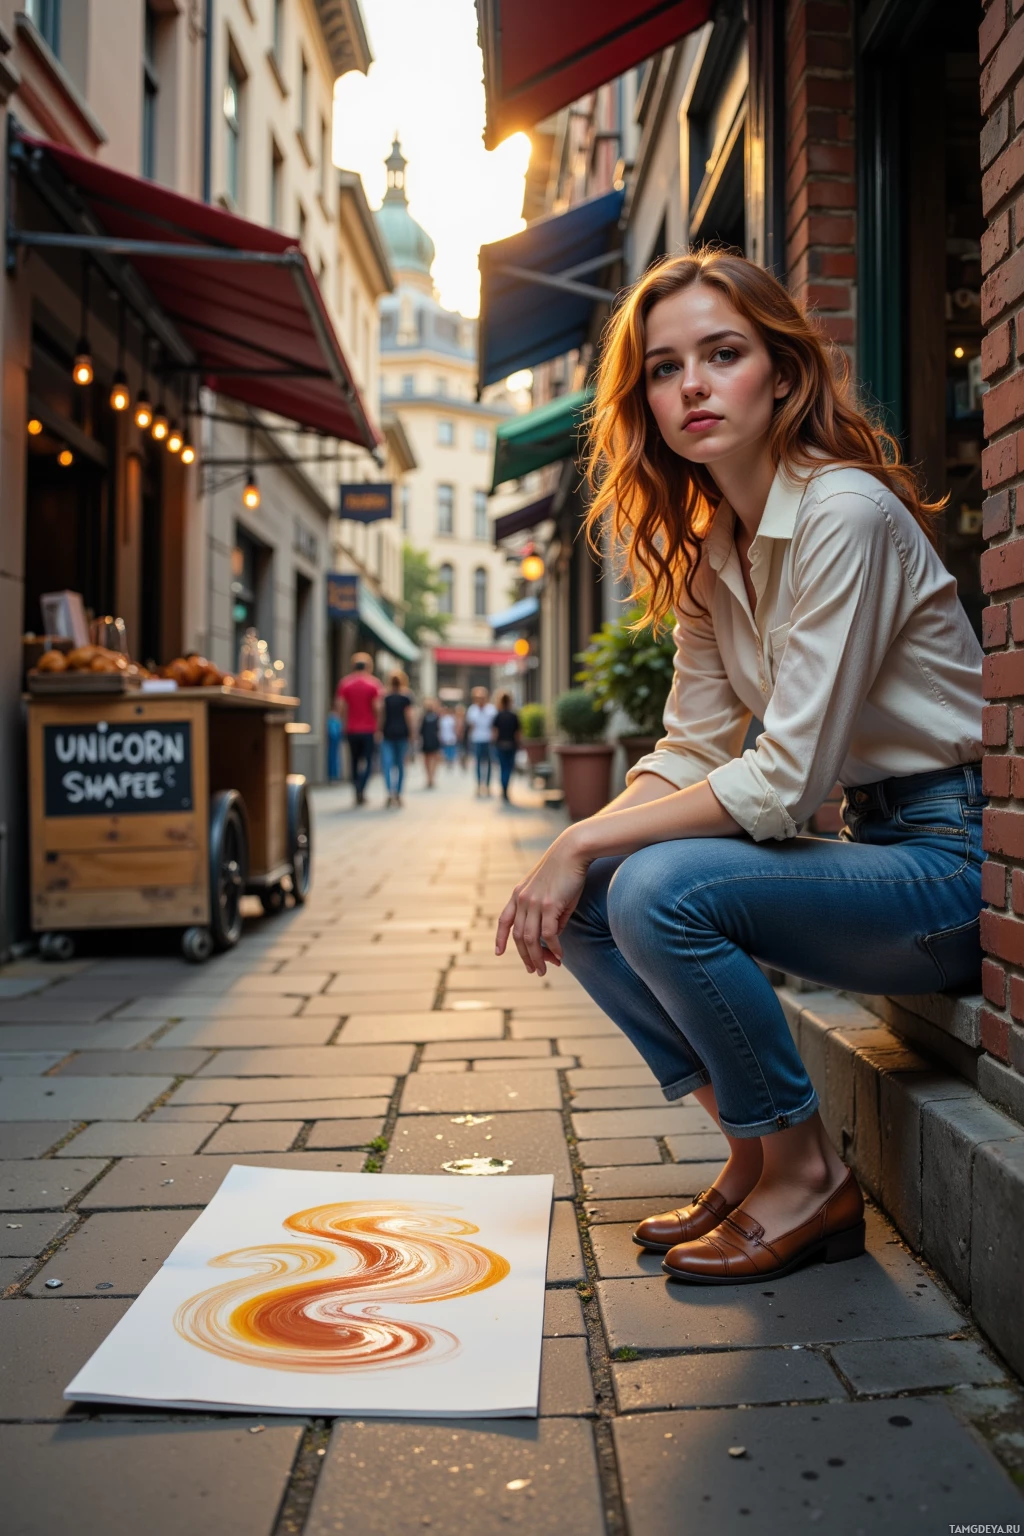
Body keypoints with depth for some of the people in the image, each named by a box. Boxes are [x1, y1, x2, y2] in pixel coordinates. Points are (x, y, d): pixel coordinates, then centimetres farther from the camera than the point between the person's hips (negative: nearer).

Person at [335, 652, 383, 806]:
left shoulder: (345, 683, 2)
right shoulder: (373, 683, -4)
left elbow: (339, 706, -4)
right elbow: (377, 707, -12)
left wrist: (344, 723, 8)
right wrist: (378, 726, -1)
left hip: (352, 729, 2)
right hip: (369, 729, -2)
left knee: (355, 762, 13)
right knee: (367, 761, 3)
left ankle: (358, 793, 11)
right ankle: (361, 789, -18)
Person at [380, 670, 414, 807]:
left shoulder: (385, 698, 1)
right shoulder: (406, 699, 1)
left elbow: (382, 717, -1)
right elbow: (409, 717, -2)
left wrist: (380, 731, 7)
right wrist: (411, 733, 5)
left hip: (388, 734, -1)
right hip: (402, 734, 1)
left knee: (387, 764, -5)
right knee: (400, 764, 12)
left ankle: (391, 792, -26)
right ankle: (398, 794, 15)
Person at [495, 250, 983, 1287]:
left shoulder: (844, 514, -19)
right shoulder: (705, 548, 7)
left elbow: (783, 781, -23)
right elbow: (690, 752, 6)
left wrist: (585, 843, -19)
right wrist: (572, 856, -10)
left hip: (956, 856, -8)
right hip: (873, 842, 8)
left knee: (661, 889, -27)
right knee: (582, 905, -3)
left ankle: (809, 1181, -5)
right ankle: (753, 1154, 8)